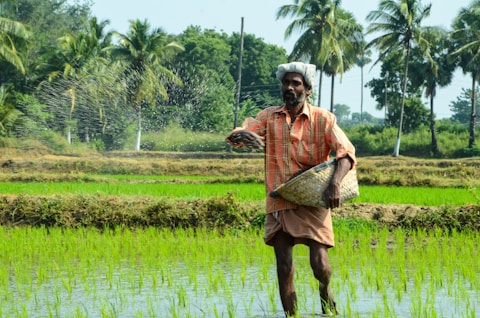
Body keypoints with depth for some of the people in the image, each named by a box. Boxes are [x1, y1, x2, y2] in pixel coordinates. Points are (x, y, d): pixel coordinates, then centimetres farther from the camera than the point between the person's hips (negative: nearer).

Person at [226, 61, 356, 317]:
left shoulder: (322, 119, -2)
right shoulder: (269, 117, 5)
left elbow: (346, 152, -11)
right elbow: (234, 136, -4)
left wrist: (335, 183, -29)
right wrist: (242, 135, -31)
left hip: (312, 201, -2)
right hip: (279, 204, 2)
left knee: (319, 263, -9)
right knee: (284, 268, 0)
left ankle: (325, 290, 26)